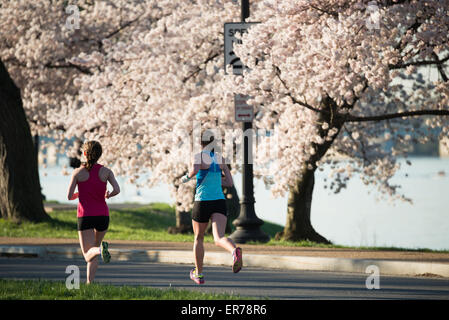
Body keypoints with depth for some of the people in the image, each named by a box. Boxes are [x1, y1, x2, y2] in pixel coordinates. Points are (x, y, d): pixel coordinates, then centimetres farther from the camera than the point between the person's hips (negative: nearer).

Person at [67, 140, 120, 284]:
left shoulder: (78, 172, -3)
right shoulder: (106, 171, 0)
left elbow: (70, 196, -4)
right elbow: (117, 189, -13)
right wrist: (108, 195, 9)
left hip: (85, 216, -2)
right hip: (102, 214, 2)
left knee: (88, 254, -3)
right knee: (94, 246, 22)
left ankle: (100, 249, -38)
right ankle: (89, 282, 13)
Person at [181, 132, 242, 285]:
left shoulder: (200, 156, -2)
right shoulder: (220, 158, 12)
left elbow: (195, 170, -25)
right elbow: (229, 183, 15)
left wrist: (186, 177, -3)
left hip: (202, 202, -2)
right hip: (220, 202, 2)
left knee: (198, 238, 21)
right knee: (219, 238, -16)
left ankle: (198, 274, 32)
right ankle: (234, 251, -51)